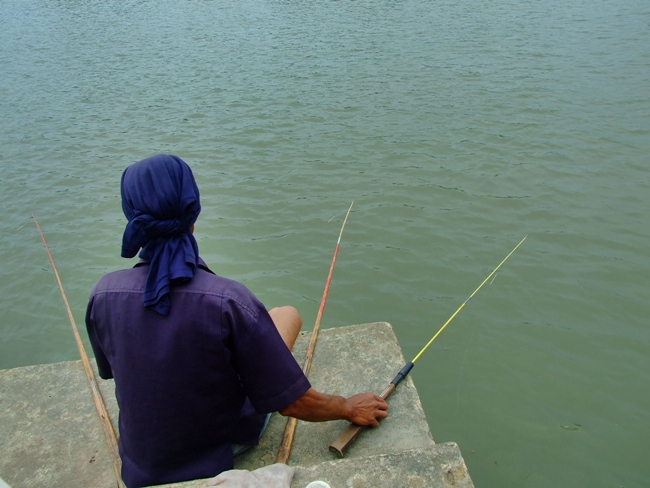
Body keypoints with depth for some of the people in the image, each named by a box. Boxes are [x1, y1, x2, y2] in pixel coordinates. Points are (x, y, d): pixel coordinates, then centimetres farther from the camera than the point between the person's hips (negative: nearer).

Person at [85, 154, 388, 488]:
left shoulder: (103, 294, -19)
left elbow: (112, 371, 2)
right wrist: (350, 408, -4)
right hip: (223, 457, -3)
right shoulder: (229, 300, -32)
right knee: (287, 315, 11)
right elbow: (291, 403, -24)